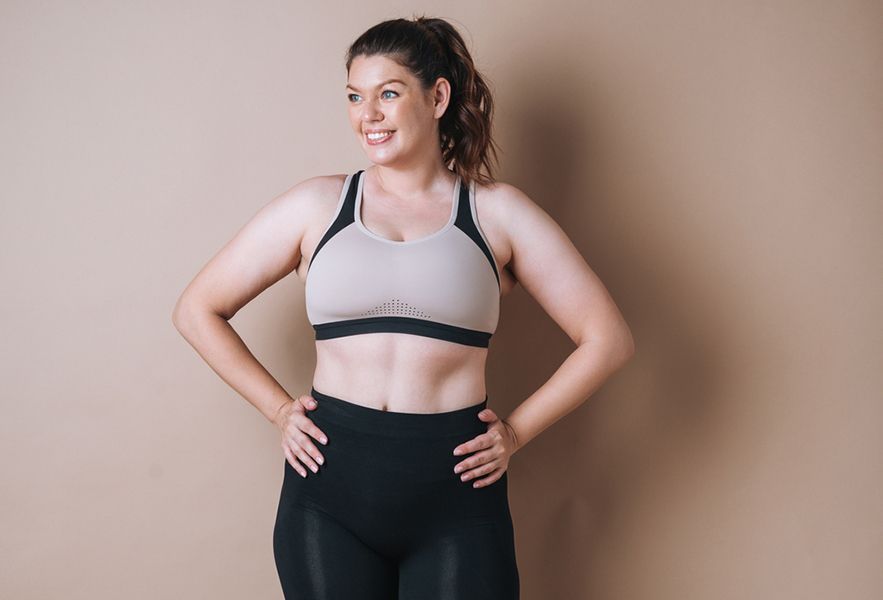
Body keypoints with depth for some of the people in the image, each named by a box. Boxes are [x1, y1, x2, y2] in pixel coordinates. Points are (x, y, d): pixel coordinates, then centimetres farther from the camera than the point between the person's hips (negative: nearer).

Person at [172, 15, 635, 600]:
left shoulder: (497, 211, 3)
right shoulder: (317, 205, 5)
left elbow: (608, 339, 4)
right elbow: (197, 311, 11)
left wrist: (518, 430, 0)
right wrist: (278, 408, 5)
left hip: (456, 493, 0)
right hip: (330, 487, 1)